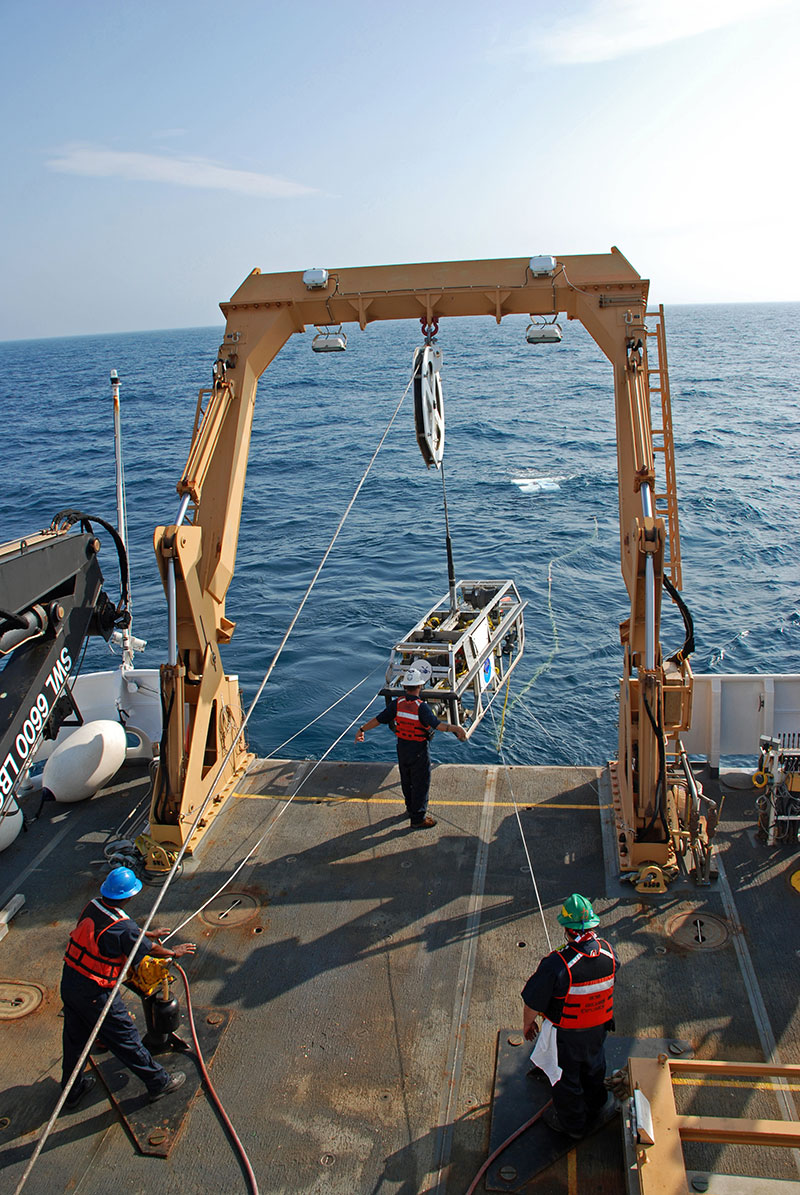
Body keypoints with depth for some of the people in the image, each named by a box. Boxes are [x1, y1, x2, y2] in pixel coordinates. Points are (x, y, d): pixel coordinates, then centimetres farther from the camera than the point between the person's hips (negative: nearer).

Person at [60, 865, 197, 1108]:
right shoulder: (121, 928, -27)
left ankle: (71, 1091, 42)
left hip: (68, 981, 8)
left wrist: (149, 933, 28)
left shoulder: (93, 907, -4)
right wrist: (174, 952, 10)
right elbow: (150, 949, -9)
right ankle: (159, 1082, 24)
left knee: (75, 1038, 24)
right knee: (125, 1038, 8)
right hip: (94, 994, -7)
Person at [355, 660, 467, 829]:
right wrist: (455, 728, -42)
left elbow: (379, 719, -4)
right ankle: (418, 818, 16)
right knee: (421, 783, 8)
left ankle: (411, 808, 44)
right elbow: (435, 724, -37)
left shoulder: (397, 704, -9)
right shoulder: (421, 707, -24)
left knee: (406, 780, 23)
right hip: (419, 750, -6)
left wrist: (362, 729, 7)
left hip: (402, 747, 6)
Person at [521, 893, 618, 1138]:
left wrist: (528, 1023, -4)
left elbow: (533, 1002, -25)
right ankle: (595, 1105, 59)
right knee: (593, 1067, 32)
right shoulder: (608, 953, -21)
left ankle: (571, 1124, 47)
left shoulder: (556, 965, -38)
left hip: (565, 1034, -4)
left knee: (565, 1077, 23)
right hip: (599, 1027, 4)